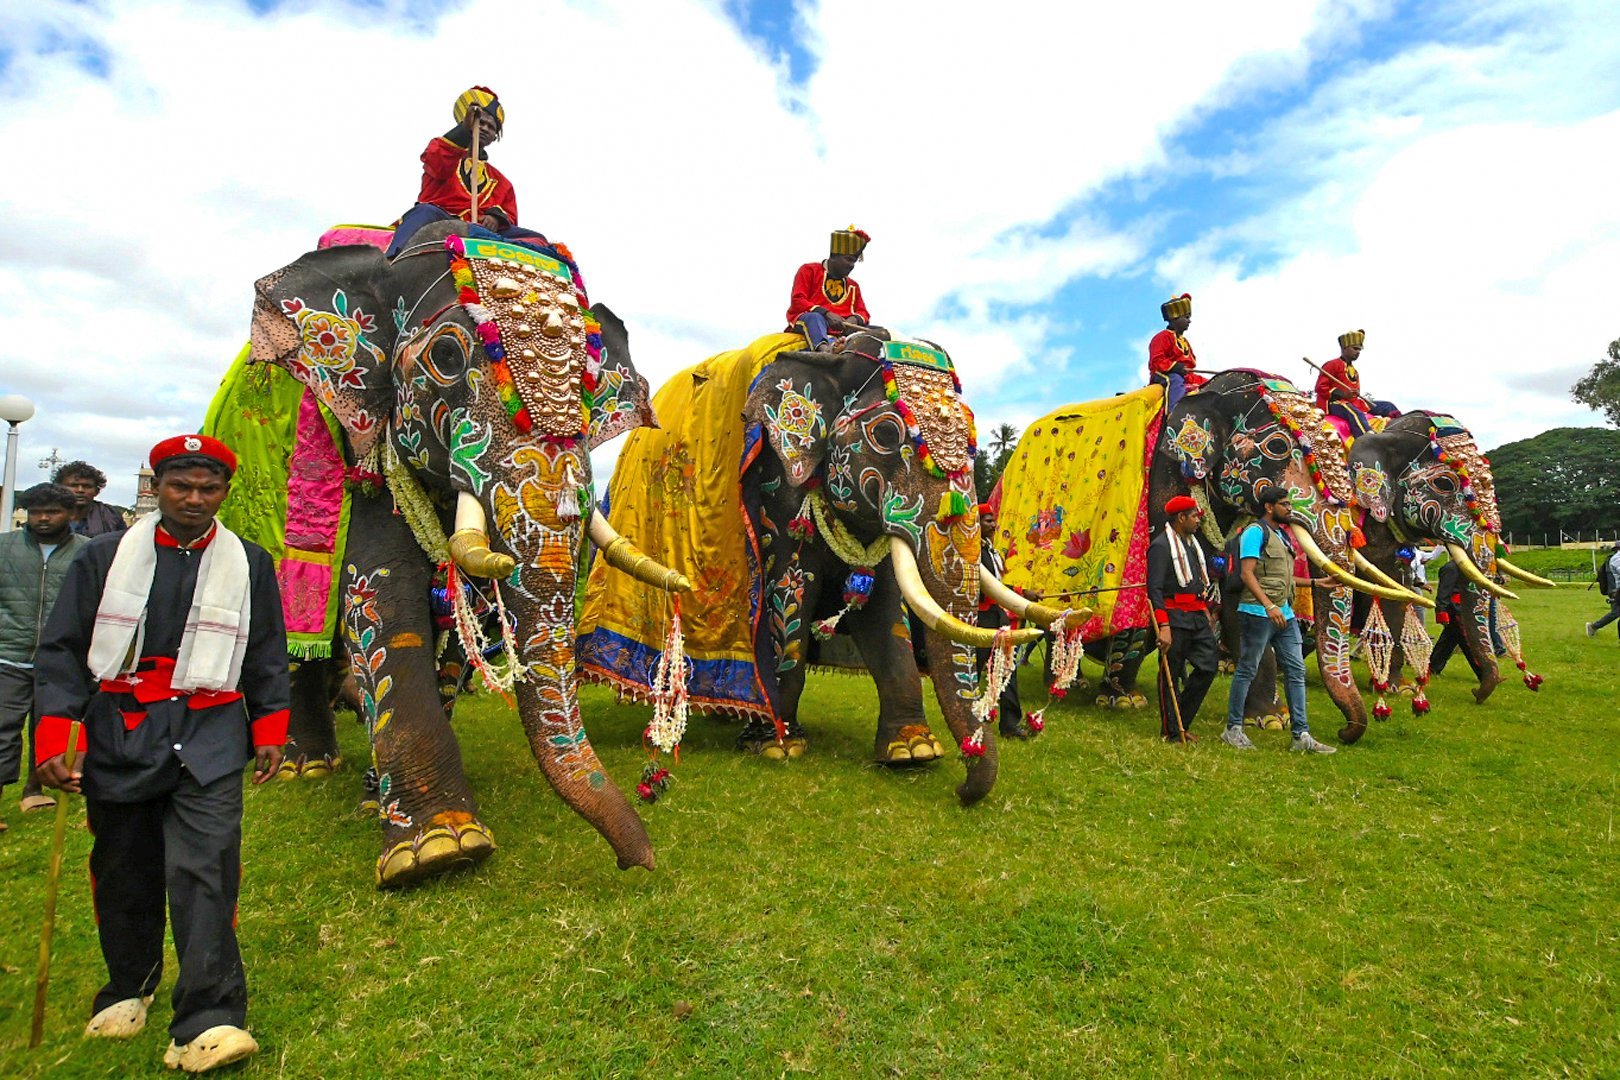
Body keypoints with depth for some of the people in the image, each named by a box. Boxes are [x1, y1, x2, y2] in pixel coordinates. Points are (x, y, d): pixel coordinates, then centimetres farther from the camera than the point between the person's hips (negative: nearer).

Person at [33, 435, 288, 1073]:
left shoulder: (251, 565, 5)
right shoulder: (104, 558, 5)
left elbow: (267, 656, 12)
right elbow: (61, 650, 5)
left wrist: (269, 731, 11)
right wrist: (53, 737, -3)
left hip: (209, 738, -1)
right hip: (118, 734, 2)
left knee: (205, 867, -12)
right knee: (124, 870, 13)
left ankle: (208, 1021, -10)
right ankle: (127, 990, 35)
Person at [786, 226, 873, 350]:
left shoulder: (853, 286, 27)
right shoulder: (809, 270, 12)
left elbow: (863, 313, 19)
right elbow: (797, 301, -2)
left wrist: (854, 319, -9)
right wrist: (826, 314, -17)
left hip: (841, 330, 4)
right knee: (814, 317, -40)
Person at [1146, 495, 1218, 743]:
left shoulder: (1192, 543, 17)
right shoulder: (1161, 546, -12)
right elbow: (1154, 589, -19)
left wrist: (1205, 610, 21)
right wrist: (1163, 627, -24)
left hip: (1197, 617, 9)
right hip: (1175, 618, -9)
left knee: (1209, 664, 6)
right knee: (1170, 675, 1)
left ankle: (1181, 721, 18)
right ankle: (1171, 731, 12)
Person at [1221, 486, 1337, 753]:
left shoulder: (1282, 535, 19)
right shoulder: (1256, 532, -9)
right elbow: (1247, 573, -19)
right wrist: (1269, 606, -28)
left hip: (1284, 613, 9)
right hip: (1257, 612, -9)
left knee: (1296, 671, 6)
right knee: (1247, 670, -2)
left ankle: (1301, 735, 10)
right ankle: (1233, 729, 8)